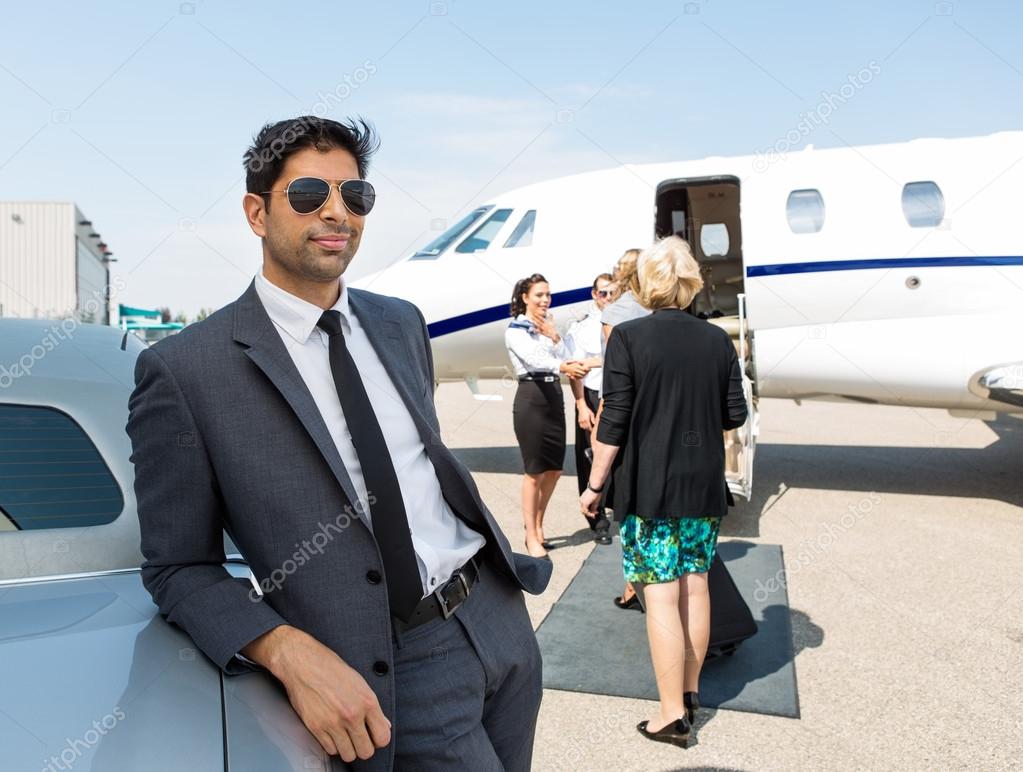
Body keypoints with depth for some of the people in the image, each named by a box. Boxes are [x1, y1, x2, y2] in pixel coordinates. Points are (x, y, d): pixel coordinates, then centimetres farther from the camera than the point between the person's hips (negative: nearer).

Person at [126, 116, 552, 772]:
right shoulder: (183, 372, -11)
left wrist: (506, 566, 14)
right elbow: (178, 568, -7)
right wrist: (289, 652, -22)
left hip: (501, 624, 6)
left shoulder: (402, 323, 6)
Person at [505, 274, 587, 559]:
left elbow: (567, 355, 6)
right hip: (531, 398, -7)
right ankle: (532, 536, 11)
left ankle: (536, 523, 31)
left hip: (554, 397, 7)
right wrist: (562, 367, -44)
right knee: (535, 471, -1)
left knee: (554, 469, 12)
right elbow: (534, 359, -27)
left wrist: (554, 335, -8)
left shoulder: (549, 325, 14)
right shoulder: (515, 329, -7)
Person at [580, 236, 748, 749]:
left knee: (661, 595, 3)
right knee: (695, 586, 15)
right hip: (704, 486, 5)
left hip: (648, 488, -4)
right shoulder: (717, 340, 1)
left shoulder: (628, 338, -12)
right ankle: (690, 691, 30)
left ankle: (673, 714, 12)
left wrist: (594, 484, -3)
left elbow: (613, 424, -13)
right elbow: (734, 415, 5)